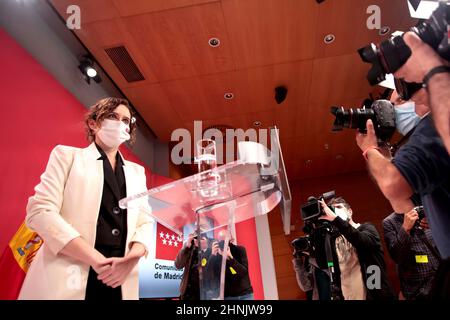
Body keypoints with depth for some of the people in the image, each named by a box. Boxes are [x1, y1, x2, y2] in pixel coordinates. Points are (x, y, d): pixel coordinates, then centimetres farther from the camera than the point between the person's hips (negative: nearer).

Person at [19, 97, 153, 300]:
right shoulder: (67, 155, 5)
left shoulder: (136, 171, 15)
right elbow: (39, 211, -8)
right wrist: (96, 259, -18)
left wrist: (133, 258, -15)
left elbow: (144, 220, 7)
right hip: (65, 278, -3)